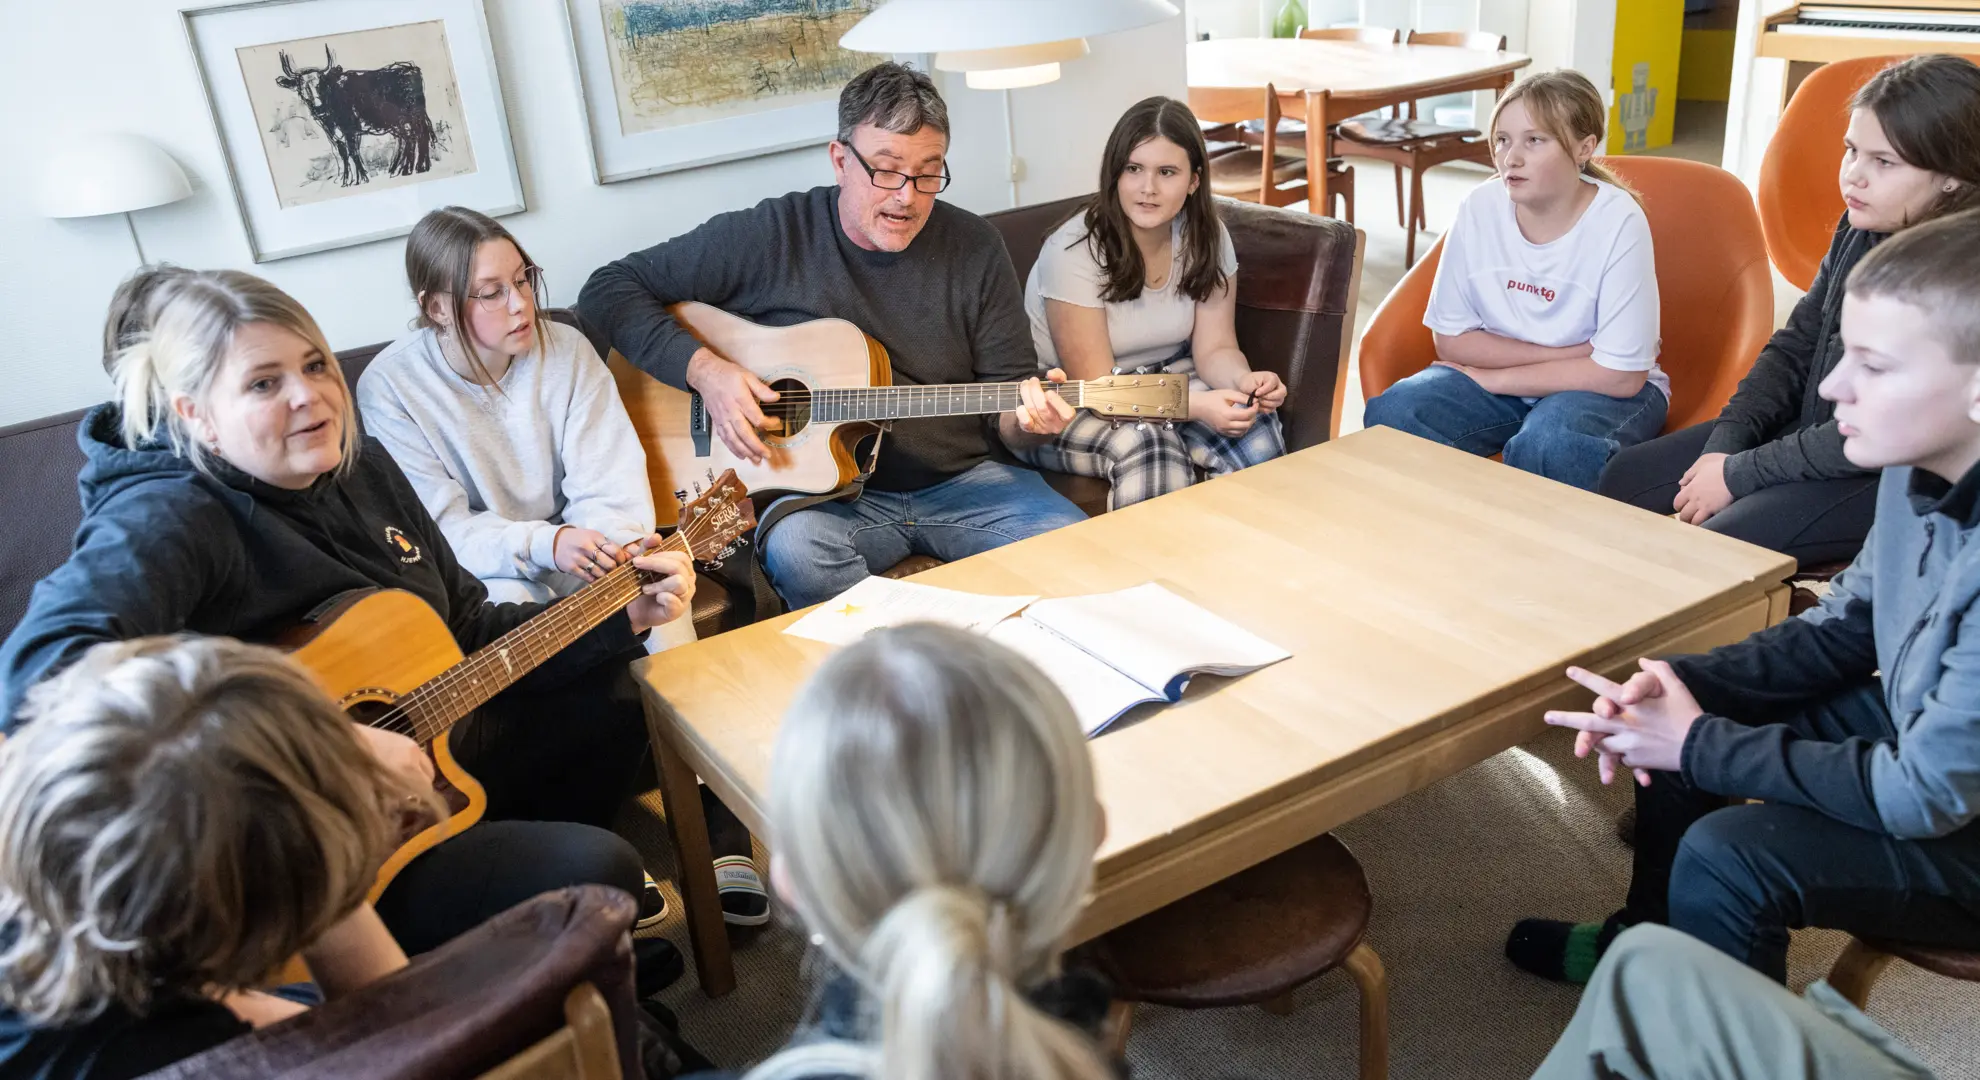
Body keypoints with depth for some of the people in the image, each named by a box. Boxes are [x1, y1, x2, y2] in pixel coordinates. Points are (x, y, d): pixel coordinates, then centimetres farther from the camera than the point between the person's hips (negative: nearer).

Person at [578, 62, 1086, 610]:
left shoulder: (976, 248, 2)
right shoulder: (769, 236, -5)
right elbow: (609, 289, -2)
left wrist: (1030, 418, -19)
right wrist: (704, 369, -16)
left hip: (964, 480, 2)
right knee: (795, 549, -36)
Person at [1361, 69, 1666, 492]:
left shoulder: (1619, 222, -19)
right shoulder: (1480, 208, -10)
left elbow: (1620, 374, -18)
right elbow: (1451, 340, -5)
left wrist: (1495, 379, -15)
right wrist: (1565, 355, -14)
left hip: (1601, 389, -3)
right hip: (1494, 379, 3)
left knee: (1547, 445, -37)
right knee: (1391, 414, -24)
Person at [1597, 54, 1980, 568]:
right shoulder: (1861, 230, -1)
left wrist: (1739, 474, -19)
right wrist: (1725, 444, -5)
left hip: (1890, 476, -8)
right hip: (1810, 427, 8)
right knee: (1624, 478, 6)